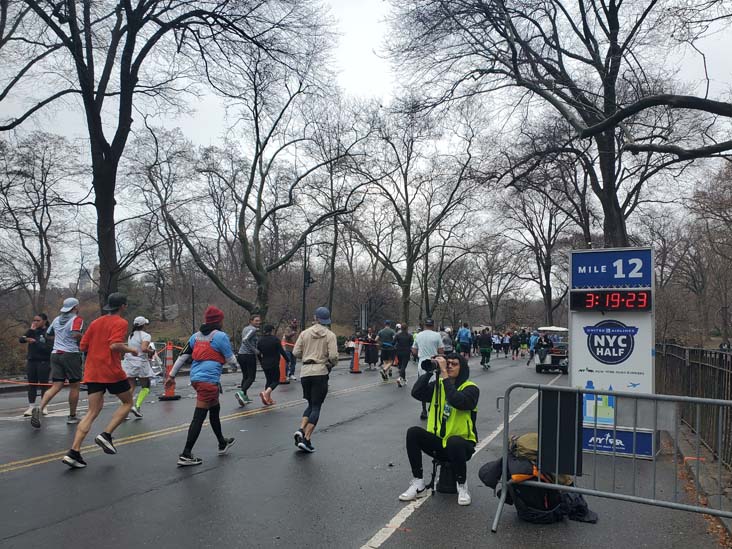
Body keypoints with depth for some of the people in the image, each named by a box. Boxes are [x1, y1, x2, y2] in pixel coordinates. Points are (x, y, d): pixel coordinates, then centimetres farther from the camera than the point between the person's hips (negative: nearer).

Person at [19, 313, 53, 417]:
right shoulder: (32, 331, 9)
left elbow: (49, 348, -16)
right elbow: (21, 340, -3)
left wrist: (35, 342, -18)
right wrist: (31, 330, -11)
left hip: (44, 362, -5)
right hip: (31, 361, 5)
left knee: (43, 384, 3)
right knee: (31, 384, 7)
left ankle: (44, 406, 13)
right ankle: (31, 407, 13)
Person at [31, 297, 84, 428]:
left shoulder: (57, 319, 15)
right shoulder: (77, 319, -6)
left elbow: (48, 334, 27)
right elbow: (76, 334, -23)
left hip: (55, 354, 6)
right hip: (71, 354, -6)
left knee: (56, 386, 2)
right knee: (74, 386, 7)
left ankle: (39, 408, -21)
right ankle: (72, 416, 15)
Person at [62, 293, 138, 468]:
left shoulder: (95, 322, 14)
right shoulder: (120, 322, -7)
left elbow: (82, 346, 13)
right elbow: (115, 345, -21)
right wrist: (130, 349, -5)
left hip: (92, 373, 7)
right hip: (111, 372, -6)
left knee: (92, 412, 8)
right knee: (127, 402, 14)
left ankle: (74, 452, -2)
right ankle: (106, 435, -1)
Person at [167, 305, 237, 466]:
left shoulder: (196, 336, 12)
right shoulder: (220, 336, -7)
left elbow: (182, 356, 12)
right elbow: (231, 360, -2)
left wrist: (172, 375, 17)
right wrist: (236, 361, 21)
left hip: (196, 378, 8)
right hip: (209, 380, -8)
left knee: (215, 409, 23)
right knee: (199, 417, -5)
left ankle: (222, 444, 37)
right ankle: (185, 455, -5)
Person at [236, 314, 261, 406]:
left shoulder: (245, 329, 16)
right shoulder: (253, 329, -10)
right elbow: (245, 340, -24)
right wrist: (255, 350, -20)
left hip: (240, 355, 9)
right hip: (249, 355, -9)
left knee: (245, 376, 18)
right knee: (251, 377, -4)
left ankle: (244, 397, 21)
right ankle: (241, 392, -22)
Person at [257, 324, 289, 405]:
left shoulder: (260, 340, 5)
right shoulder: (275, 339, -10)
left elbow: (258, 353, 10)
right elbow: (281, 351, -9)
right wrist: (287, 360, 2)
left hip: (264, 364, 5)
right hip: (274, 364, -5)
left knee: (269, 380, 17)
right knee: (276, 380, 4)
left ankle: (268, 399, 12)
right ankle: (266, 393, -20)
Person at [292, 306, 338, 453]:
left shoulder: (305, 333, 5)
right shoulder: (330, 335, -3)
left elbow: (296, 352, 2)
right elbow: (333, 356, -12)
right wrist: (332, 364, 9)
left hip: (305, 372, 4)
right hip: (320, 372, -3)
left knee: (311, 404, 19)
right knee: (316, 407, 3)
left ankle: (301, 430, -1)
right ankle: (306, 439, -4)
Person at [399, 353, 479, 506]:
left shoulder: (471, 388, -9)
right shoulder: (438, 384, 4)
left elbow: (458, 401, -31)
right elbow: (416, 393, -12)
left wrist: (445, 375, -28)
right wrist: (429, 371, -18)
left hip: (461, 443, -4)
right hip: (438, 442, 4)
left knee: (454, 442, -38)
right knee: (413, 432, -21)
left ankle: (462, 486, -10)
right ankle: (418, 484, -10)